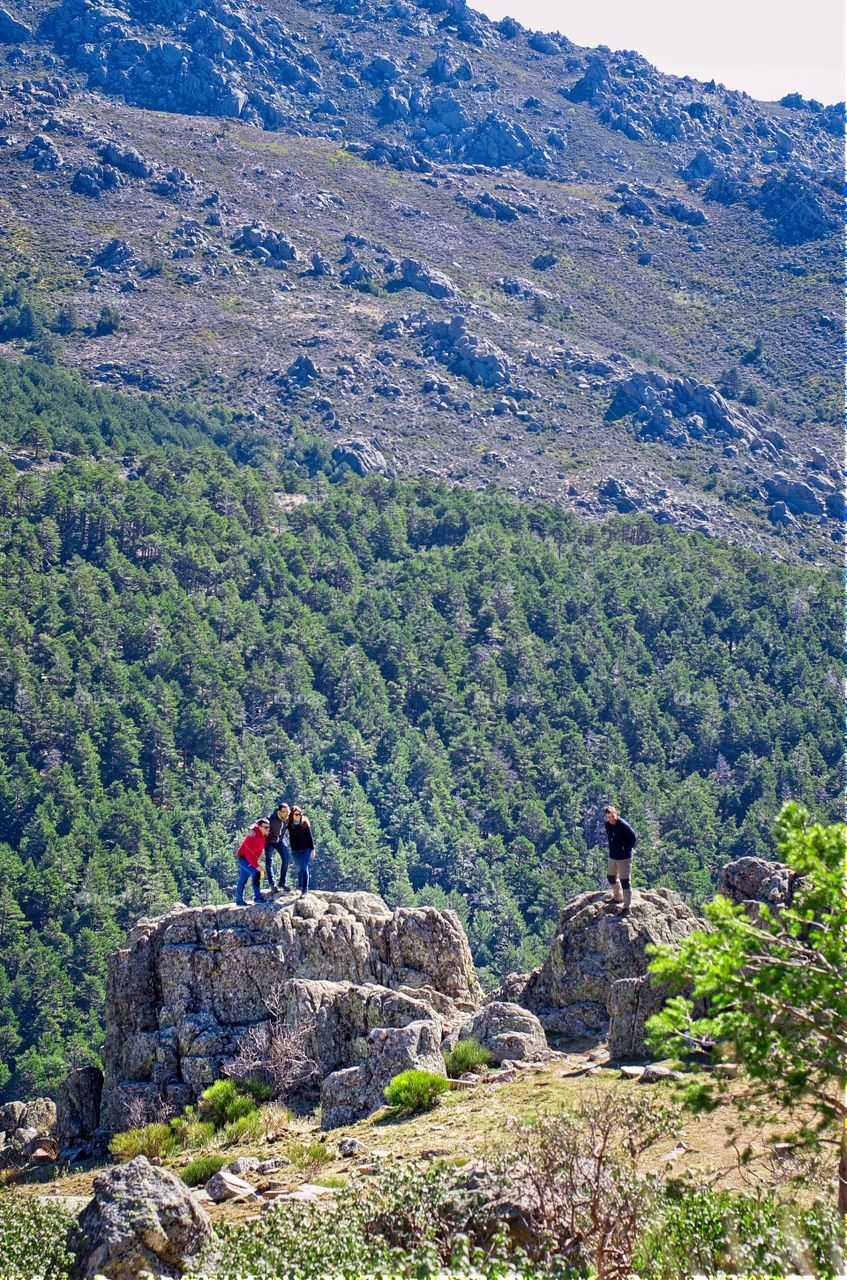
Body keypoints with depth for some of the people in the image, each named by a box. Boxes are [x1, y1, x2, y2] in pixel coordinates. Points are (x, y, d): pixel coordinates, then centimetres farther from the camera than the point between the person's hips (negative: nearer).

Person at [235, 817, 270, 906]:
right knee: (256, 873, -26)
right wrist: (256, 866, -32)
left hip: (251, 859, 10)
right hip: (243, 858, -10)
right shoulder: (254, 837, -31)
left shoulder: (263, 835, -5)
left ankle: (239, 900, 26)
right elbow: (249, 854, -32)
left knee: (243, 879, 17)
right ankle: (258, 897, -28)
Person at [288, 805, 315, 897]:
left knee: (304, 868, -11)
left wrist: (312, 849, -1)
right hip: (295, 850, 3)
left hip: (306, 849, -2)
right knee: (299, 869, 11)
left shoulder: (305, 823, -7)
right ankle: (301, 887, 25)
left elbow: (310, 837, -2)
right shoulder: (289, 824, -5)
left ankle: (305, 889, -12)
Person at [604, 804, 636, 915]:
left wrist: (625, 849, -8)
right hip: (612, 857, 8)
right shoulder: (608, 825, 1)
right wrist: (613, 849, 10)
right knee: (611, 877, 24)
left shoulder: (623, 825, -20)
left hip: (624, 858, -8)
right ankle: (618, 897, 48)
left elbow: (633, 839, -14)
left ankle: (627, 907, -3)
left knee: (625, 881, -6)